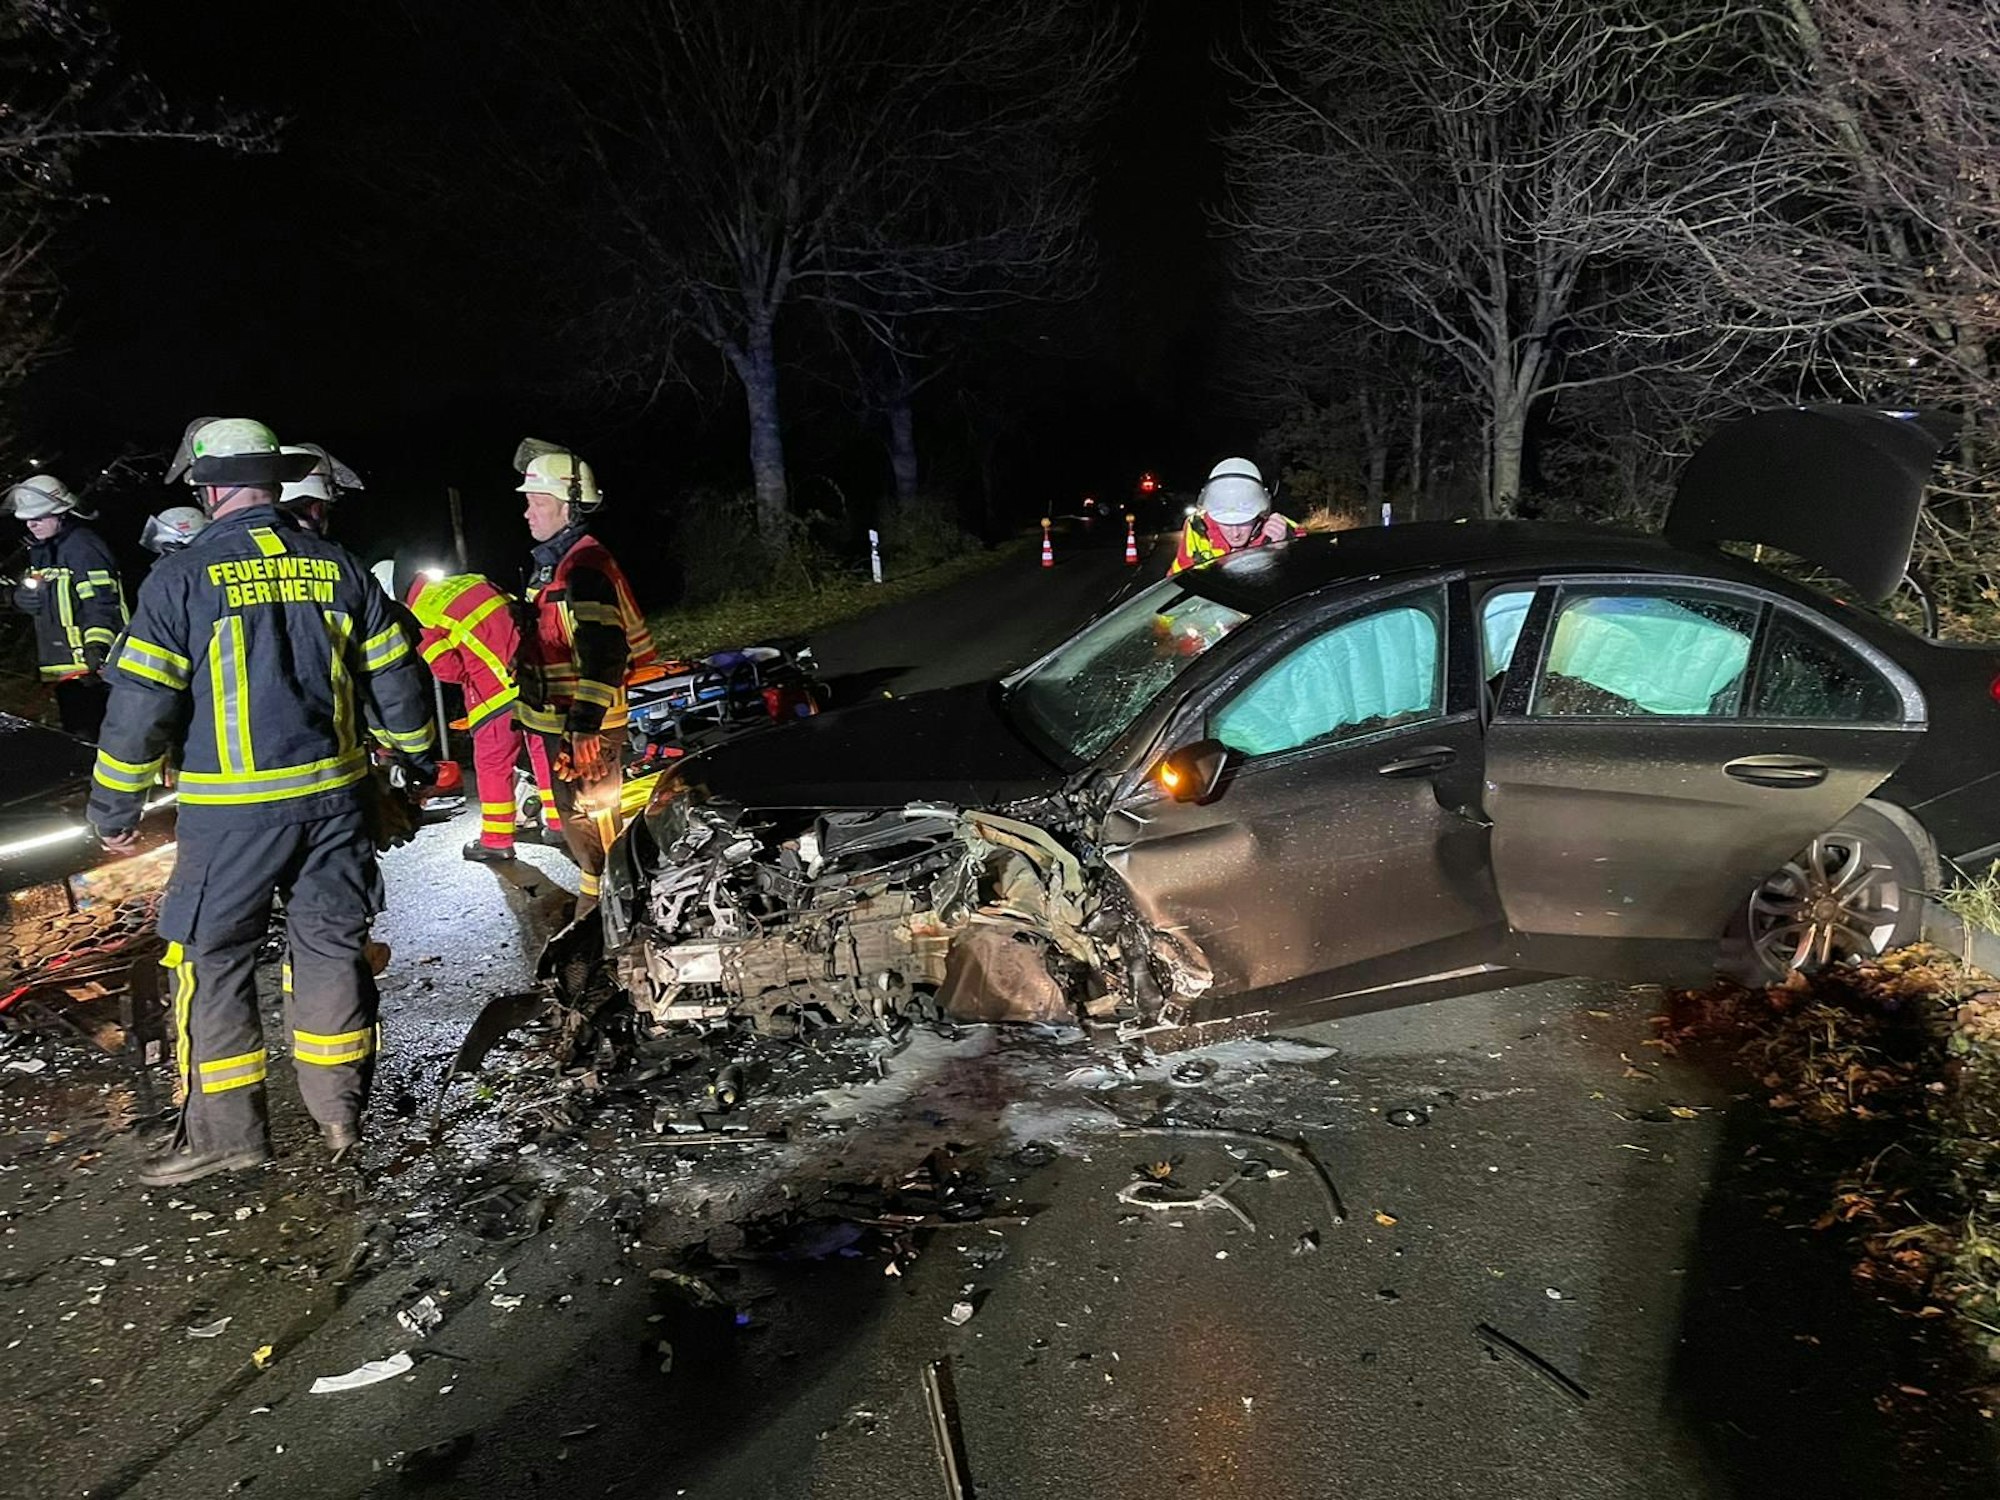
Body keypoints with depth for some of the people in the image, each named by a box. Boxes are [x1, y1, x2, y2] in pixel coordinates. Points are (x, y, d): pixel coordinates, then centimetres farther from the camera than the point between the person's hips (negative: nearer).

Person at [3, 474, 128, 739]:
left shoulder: (83, 546, -13)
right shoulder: (40, 550, 18)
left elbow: (102, 601, -22)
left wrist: (96, 645, -35)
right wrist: (20, 597, 4)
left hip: (88, 667, -10)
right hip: (64, 666, 10)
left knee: (85, 738, -15)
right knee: (74, 735, 18)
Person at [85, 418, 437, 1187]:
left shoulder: (182, 577, -8)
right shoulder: (338, 567, 3)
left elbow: (141, 704, -9)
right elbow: (397, 678, 8)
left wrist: (114, 809, 3)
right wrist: (419, 757, 22)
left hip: (231, 808, -4)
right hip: (335, 795, 4)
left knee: (213, 959, 8)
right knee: (331, 946, 12)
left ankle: (224, 1130, 14)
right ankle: (340, 1112, 21)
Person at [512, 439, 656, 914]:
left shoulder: (585, 565, -18)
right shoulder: (551, 562, 15)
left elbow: (602, 649, -26)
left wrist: (585, 725, -29)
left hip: (584, 725, -10)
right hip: (558, 719, 10)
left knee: (591, 813, -2)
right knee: (574, 812, 18)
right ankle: (596, 885, 32)